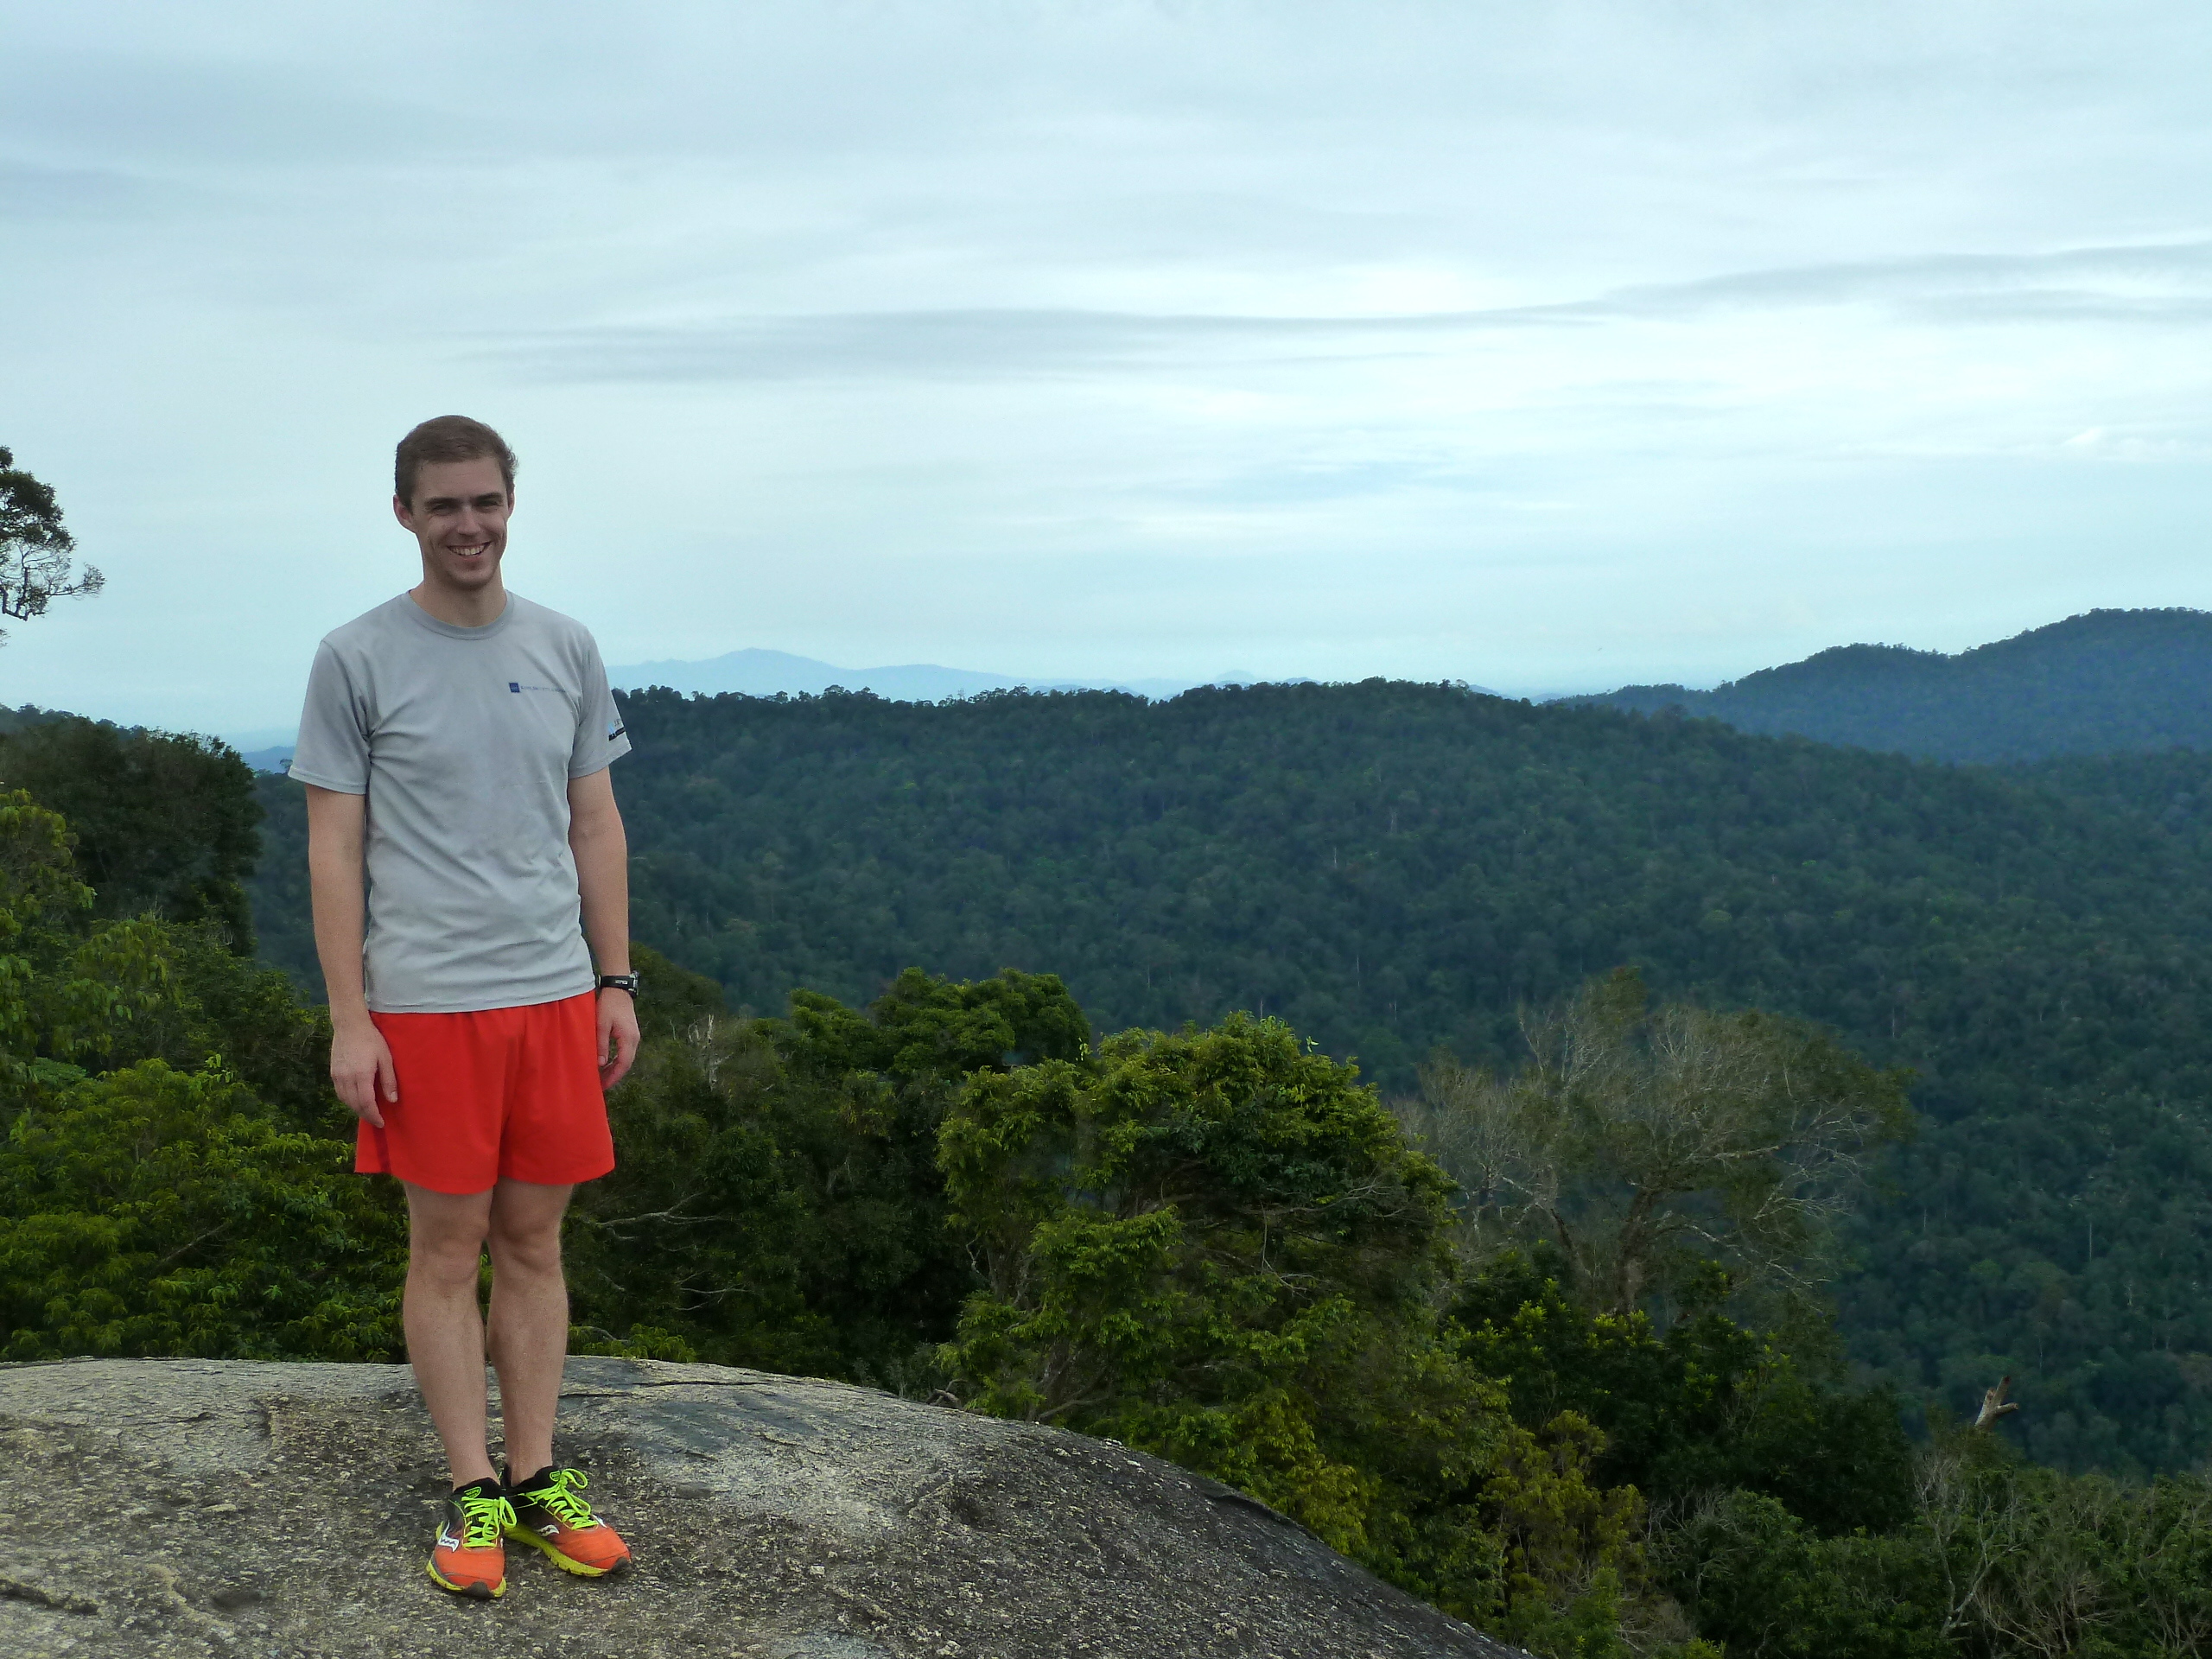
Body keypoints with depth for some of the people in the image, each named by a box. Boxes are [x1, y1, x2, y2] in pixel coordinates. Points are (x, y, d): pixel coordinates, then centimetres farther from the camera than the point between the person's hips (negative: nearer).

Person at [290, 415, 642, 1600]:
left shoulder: (565, 651, 8)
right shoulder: (357, 660, -2)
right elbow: (334, 848, -2)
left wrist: (615, 984, 9)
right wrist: (348, 1019, -7)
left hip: (554, 994, 3)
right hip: (424, 1003, -3)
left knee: (534, 1243, 9)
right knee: (448, 1248, 3)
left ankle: (537, 1481, 18)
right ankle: (473, 1493, 14)